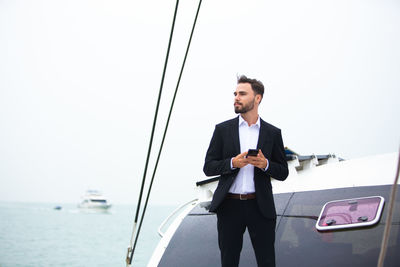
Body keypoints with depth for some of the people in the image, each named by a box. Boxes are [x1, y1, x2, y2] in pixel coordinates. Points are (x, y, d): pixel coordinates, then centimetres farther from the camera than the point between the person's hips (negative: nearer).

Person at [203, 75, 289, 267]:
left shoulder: (272, 133, 7)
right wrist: (232, 163, -15)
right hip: (229, 206, 0)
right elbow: (208, 167, 3)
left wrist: (265, 164, -13)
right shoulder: (223, 129, 6)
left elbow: (283, 173, 8)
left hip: (260, 207, 0)